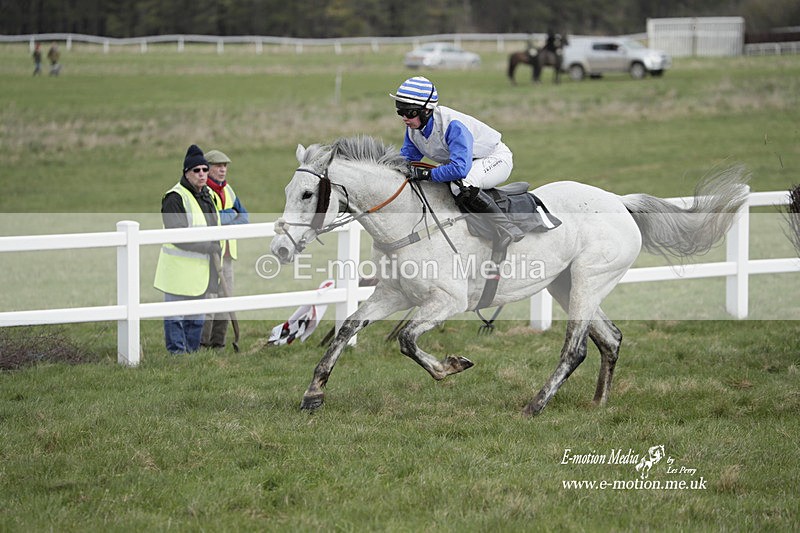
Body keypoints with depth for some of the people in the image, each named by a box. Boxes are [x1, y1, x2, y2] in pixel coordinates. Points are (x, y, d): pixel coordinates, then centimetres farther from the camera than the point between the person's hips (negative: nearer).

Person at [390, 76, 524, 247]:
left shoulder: (453, 125, -36)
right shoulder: (413, 126, -10)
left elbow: (460, 168, -45)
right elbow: (407, 158, 2)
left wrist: (427, 174, -39)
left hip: (495, 158, -9)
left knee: (461, 185, -38)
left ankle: (507, 228, -30)